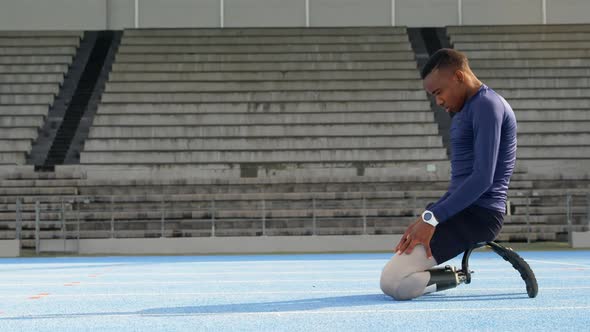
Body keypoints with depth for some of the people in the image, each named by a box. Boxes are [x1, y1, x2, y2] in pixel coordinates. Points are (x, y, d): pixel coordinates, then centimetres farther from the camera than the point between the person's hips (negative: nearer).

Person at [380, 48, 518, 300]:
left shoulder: (487, 106, -13)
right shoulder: (464, 112, 19)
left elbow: (483, 179, -21)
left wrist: (431, 217, -21)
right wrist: (428, 217, 10)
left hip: (478, 215, -11)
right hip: (464, 210, 11)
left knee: (392, 282, -19)